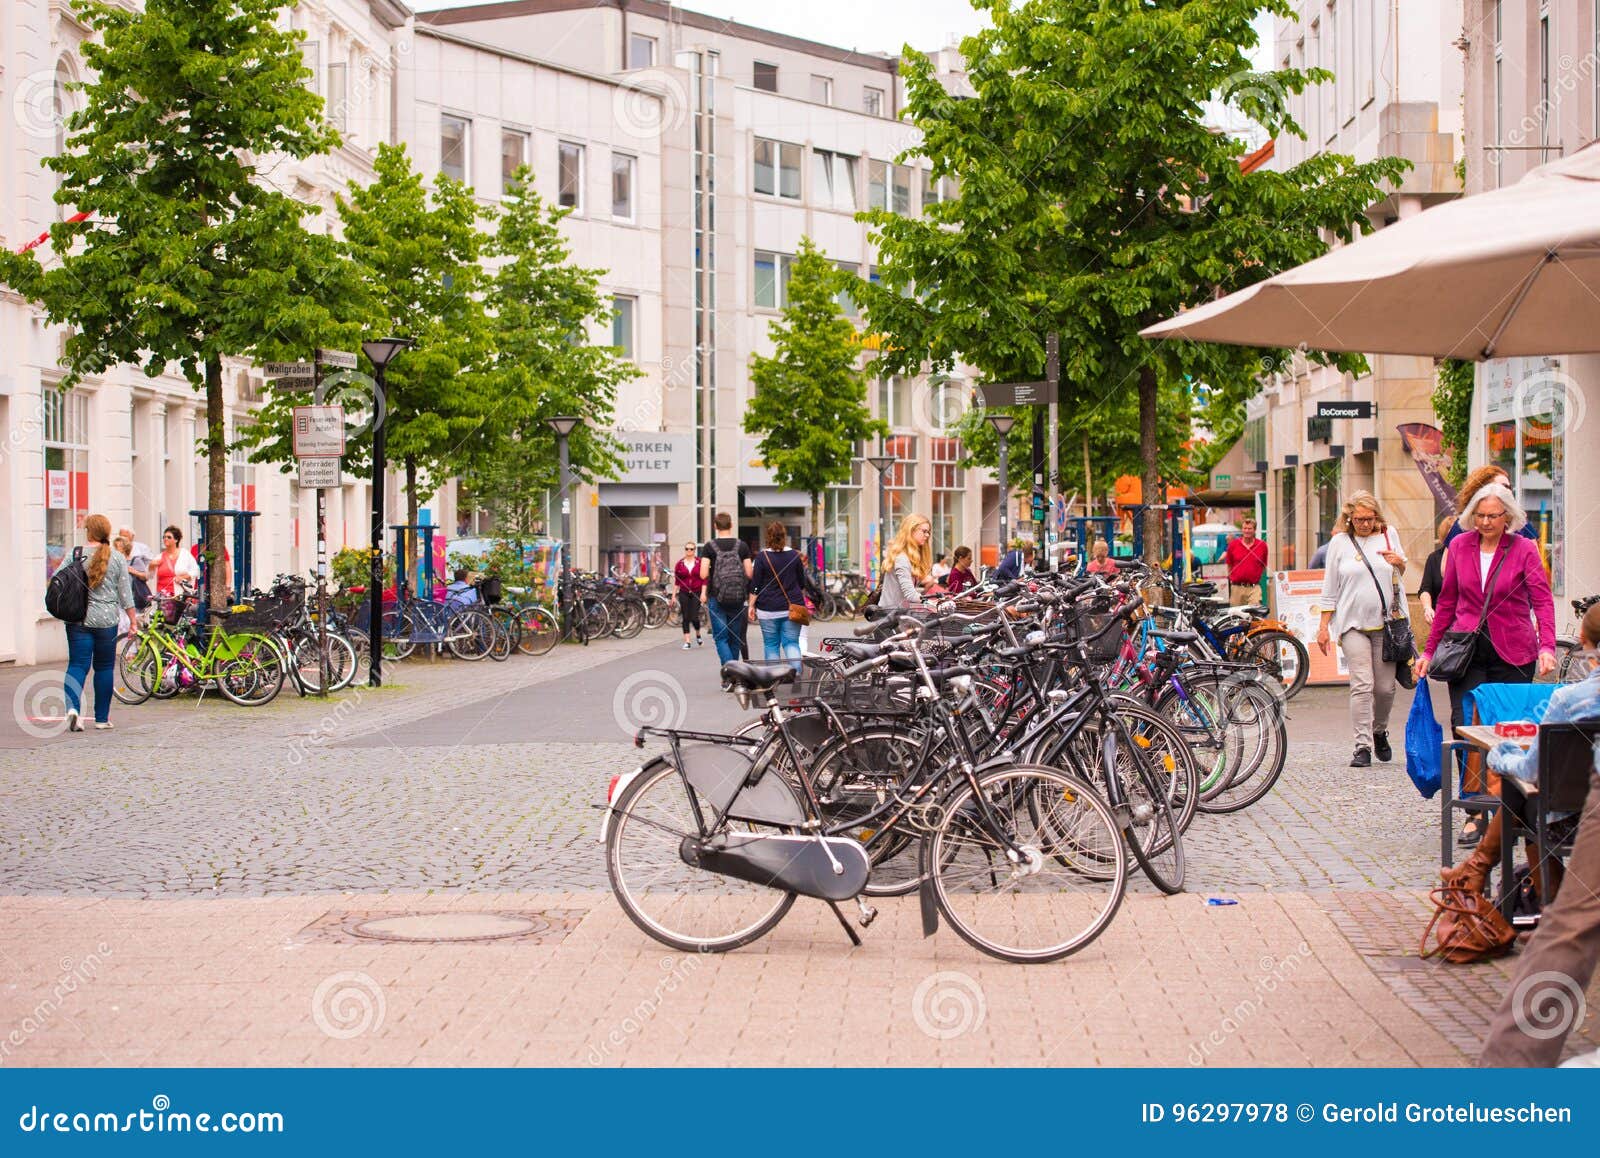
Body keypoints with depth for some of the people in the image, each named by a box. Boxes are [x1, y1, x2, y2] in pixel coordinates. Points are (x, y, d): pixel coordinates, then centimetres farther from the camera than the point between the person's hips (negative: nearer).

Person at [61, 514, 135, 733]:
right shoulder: (117, 558, 0)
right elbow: (125, 592, 1)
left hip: (78, 619, 0)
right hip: (107, 620, 0)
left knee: (77, 664, 1)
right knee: (104, 667, 10)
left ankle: (72, 706, -23)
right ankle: (102, 718, 14)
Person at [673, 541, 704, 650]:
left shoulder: (700, 562, 0)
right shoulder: (680, 563, 3)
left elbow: (704, 579, -1)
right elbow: (676, 581, 7)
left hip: (696, 593, -2)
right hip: (684, 593, 2)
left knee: (694, 617, -7)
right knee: (685, 618, 1)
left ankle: (698, 635, 23)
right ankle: (686, 642, 6)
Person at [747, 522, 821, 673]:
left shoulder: (762, 557, -6)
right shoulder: (794, 555, 3)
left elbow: (755, 585, -5)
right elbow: (802, 583, 12)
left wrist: (751, 606, 3)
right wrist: (800, 601, 25)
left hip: (769, 609, -2)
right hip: (792, 607, 2)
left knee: (771, 644, 8)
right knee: (791, 642, 3)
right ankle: (797, 671, -18)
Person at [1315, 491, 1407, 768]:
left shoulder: (1388, 536, 9)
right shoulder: (1339, 542, 4)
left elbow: (1404, 577, 19)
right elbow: (1330, 587, 8)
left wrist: (1399, 563, -4)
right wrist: (1323, 625, 4)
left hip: (1385, 621, 2)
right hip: (1353, 623, -2)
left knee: (1385, 687, 3)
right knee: (1362, 685, -11)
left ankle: (1379, 731, 29)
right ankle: (1362, 746, -9)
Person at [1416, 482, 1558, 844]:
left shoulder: (1524, 549, -1)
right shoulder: (1459, 547, 8)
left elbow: (1542, 600, -8)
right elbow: (1447, 601, 14)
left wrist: (1547, 646, -23)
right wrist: (1429, 650, 12)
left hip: (1511, 653, -2)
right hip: (1466, 649, 2)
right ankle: (1475, 812, -7)